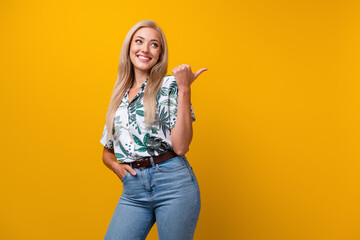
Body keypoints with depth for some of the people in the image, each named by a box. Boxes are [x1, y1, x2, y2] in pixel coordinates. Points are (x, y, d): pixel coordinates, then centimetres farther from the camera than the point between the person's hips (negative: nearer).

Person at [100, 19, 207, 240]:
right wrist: (116, 165, 1)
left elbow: (180, 146, -13)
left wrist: (184, 90, -14)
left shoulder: (169, 85, -1)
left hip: (173, 182, -4)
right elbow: (107, 151, 23)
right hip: (133, 190, 4)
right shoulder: (120, 96, 14)